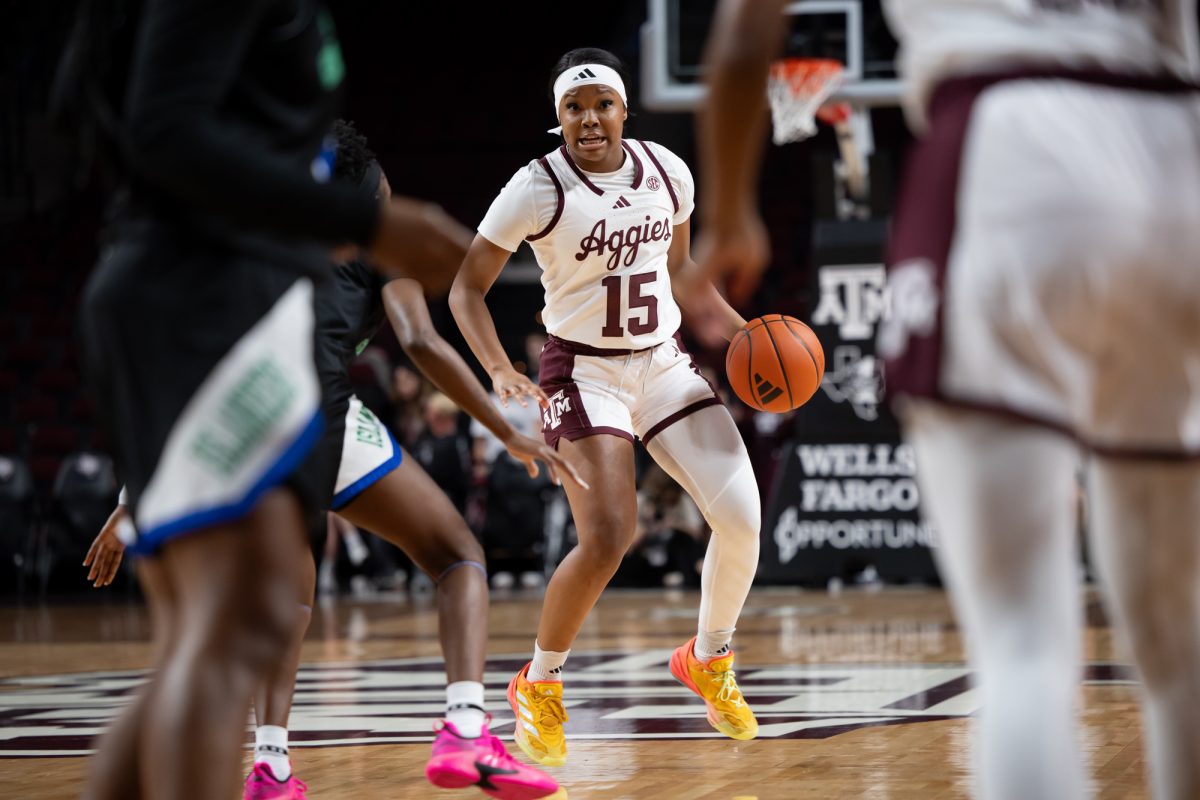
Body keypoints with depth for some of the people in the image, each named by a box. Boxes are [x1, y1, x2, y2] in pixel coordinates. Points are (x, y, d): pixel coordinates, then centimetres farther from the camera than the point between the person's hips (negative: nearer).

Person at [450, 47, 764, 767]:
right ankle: (538, 686, 5)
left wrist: (739, 330, 4)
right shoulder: (538, 188, -14)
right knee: (607, 539, -20)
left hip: (665, 362, 5)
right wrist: (501, 371, -23)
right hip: (585, 373, -5)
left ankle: (709, 660, 19)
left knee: (742, 517, -9)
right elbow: (467, 288, -8)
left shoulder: (668, 172, 0)